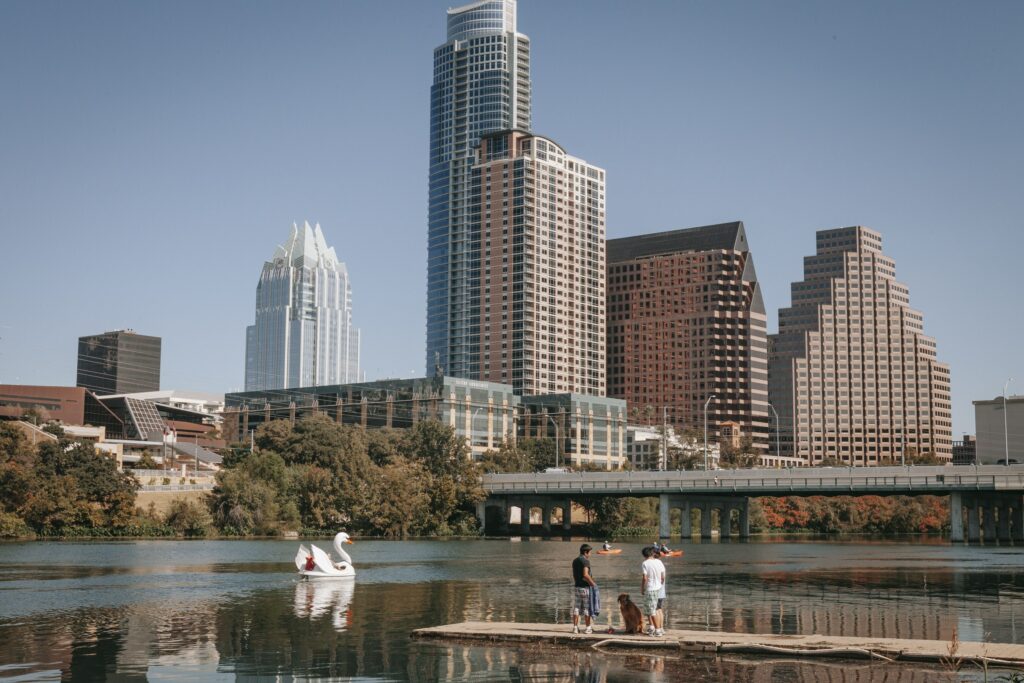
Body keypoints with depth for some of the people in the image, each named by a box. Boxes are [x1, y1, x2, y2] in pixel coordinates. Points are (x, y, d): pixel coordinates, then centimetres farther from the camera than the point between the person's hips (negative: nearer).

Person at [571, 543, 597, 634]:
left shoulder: (575, 561, 10)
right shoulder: (585, 561, -15)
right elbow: (585, 575, -25)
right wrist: (593, 583, -13)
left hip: (576, 587, 7)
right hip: (585, 587, -7)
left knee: (576, 608, 8)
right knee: (587, 608, 3)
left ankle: (575, 627, 7)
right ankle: (588, 628, 9)